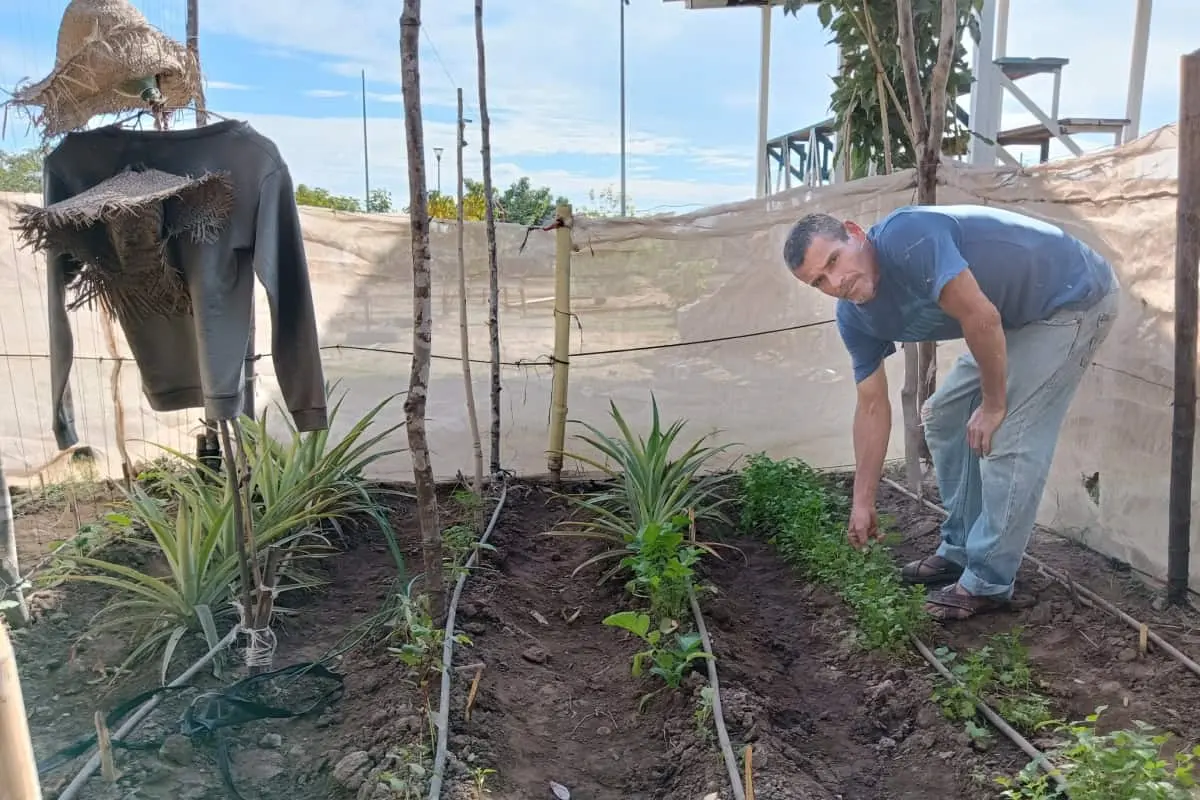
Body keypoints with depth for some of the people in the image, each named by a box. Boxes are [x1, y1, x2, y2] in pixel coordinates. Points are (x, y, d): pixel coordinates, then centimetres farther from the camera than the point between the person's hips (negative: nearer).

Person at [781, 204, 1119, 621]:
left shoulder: (907, 238, -32)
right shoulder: (854, 316, -6)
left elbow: (981, 318, -31)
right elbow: (872, 406, -1)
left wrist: (994, 404, -16)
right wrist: (862, 501, 2)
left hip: (1073, 296, -8)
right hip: (1015, 315, 8)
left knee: (1008, 438, -13)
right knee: (943, 417, 9)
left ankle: (988, 584, 1)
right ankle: (960, 550, 23)